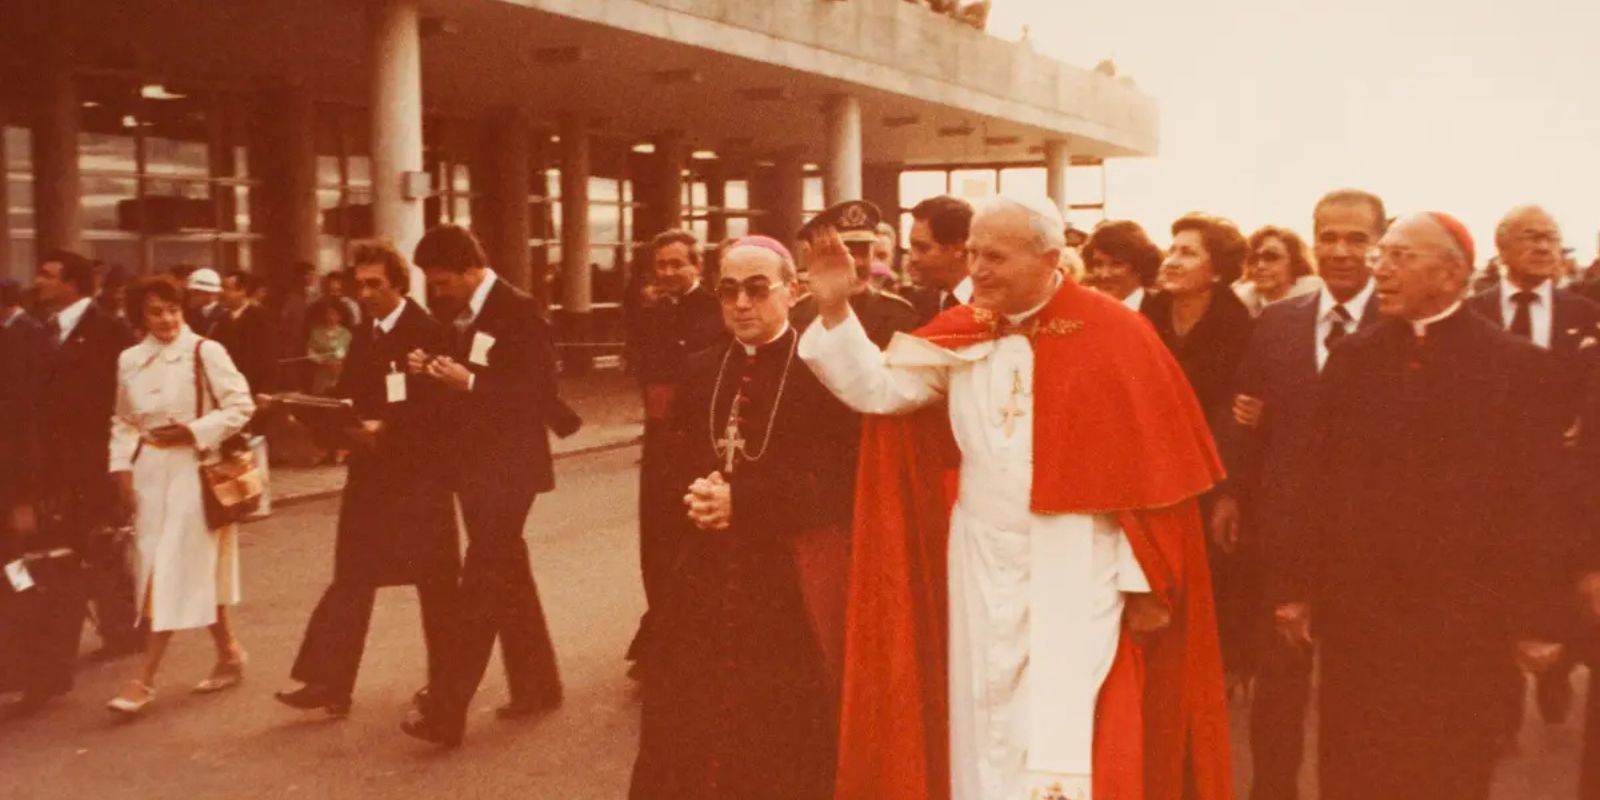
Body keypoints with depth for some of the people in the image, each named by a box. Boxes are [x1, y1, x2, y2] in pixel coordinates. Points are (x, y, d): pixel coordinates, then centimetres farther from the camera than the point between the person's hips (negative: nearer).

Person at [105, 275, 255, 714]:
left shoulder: (206, 352, -7)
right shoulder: (129, 360, 7)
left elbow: (241, 406, -8)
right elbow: (123, 421, 12)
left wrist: (194, 431, -16)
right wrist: (122, 468, 1)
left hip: (194, 471, -5)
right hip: (149, 474, 5)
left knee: (178, 573, -5)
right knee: (189, 572, 10)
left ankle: (145, 679, -2)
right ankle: (229, 654, 25)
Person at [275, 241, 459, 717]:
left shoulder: (428, 333, -10)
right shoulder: (363, 338, 13)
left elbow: (432, 407, -18)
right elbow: (347, 398, 11)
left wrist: (383, 429, -29)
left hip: (420, 474, -6)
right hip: (369, 471, 7)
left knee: (435, 581, 6)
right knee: (352, 578, 3)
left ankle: (446, 681, 20)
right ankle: (330, 682, 5)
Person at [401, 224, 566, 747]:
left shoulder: (518, 310, -14)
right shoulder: (460, 314, 11)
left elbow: (541, 393, -19)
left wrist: (469, 382, -25)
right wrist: (432, 371, -3)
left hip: (508, 467, -9)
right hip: (475, 464, 9)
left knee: (481, 584, -9)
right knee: (507, 577, 15)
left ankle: (445, 711, -8)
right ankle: (536, 685, 27)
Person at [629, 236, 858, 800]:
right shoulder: (702, 371, 12)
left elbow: (840, 481, -14)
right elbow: (673, 467, 13)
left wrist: (742, 502, -18)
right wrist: (697, 499, -10)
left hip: (792, 585, -5)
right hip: (706, 581, 5)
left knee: (787, 744, 1)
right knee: (693, 732, 7)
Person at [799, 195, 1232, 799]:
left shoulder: (1112, 335, -8)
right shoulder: (960, 335, 4)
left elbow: (1150, 467, -7)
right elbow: (876, 387, 0)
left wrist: (1146, 580, -7)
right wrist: (835, 308, -13)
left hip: (1077, 568, -4)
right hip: (983, 565, 5)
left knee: (1064, 740, -4)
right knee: (986, 724, 13)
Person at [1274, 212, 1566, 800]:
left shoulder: (1516, 365, -4)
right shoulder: (1352, 356, 7)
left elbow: (1536, 501, -6)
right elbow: (1321, 478, 5)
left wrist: (1533, 619, -7)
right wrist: (1298, 586, 4)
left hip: (1463, 614, -2)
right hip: (1355, 606, 3)